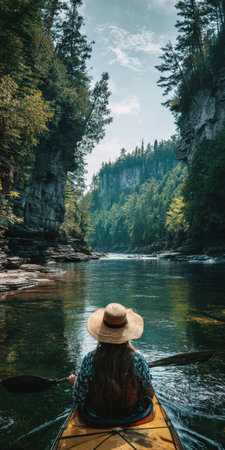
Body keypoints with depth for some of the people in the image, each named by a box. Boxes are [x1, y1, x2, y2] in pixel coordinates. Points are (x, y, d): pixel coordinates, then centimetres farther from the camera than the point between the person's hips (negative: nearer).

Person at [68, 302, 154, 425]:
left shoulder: (89, 360, -24)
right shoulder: (138, 359, -24)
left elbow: (78, 400, -14)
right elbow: (150, 394, -9)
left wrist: (74, 381, 7)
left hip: (96, 417, 1)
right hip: (134, 415, 0)